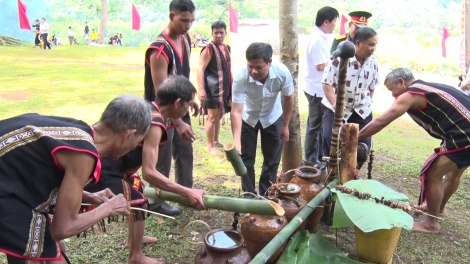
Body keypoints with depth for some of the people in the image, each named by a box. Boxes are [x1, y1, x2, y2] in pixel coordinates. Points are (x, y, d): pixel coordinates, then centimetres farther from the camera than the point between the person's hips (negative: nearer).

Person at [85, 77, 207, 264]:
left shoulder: (147, 109, 4)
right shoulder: (154, 124, -24)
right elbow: (149, 173, -28)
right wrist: (187, 193, -24)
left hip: (105, 163, 10)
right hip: (100, 172, -10)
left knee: (137, 187, 24)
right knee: (137, 202, -1)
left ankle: (134, 238, 42)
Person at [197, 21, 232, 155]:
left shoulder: (226, 48, 15)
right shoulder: (209, 49, -10)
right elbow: (200, 69, -17)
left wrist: (232, 86, 24)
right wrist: (201, 90, -26)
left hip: (224, 88, 8)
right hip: (212, 89, -8)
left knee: (219, 116, 17)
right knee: (212, 117, -4)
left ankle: (216, 141, 32)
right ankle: (210, 146, 6)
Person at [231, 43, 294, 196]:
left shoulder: (283, 73, -31)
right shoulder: (240, 79, -35)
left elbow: (288, 98, -13)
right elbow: (236, 111, -39)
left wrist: (285, 126, -7)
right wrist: (236, 142, -49)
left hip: (273, 118, 1)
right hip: (248, 118, -1)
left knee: (272, 159, 6)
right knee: (246, 159, 1)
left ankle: (266, 195, 24)